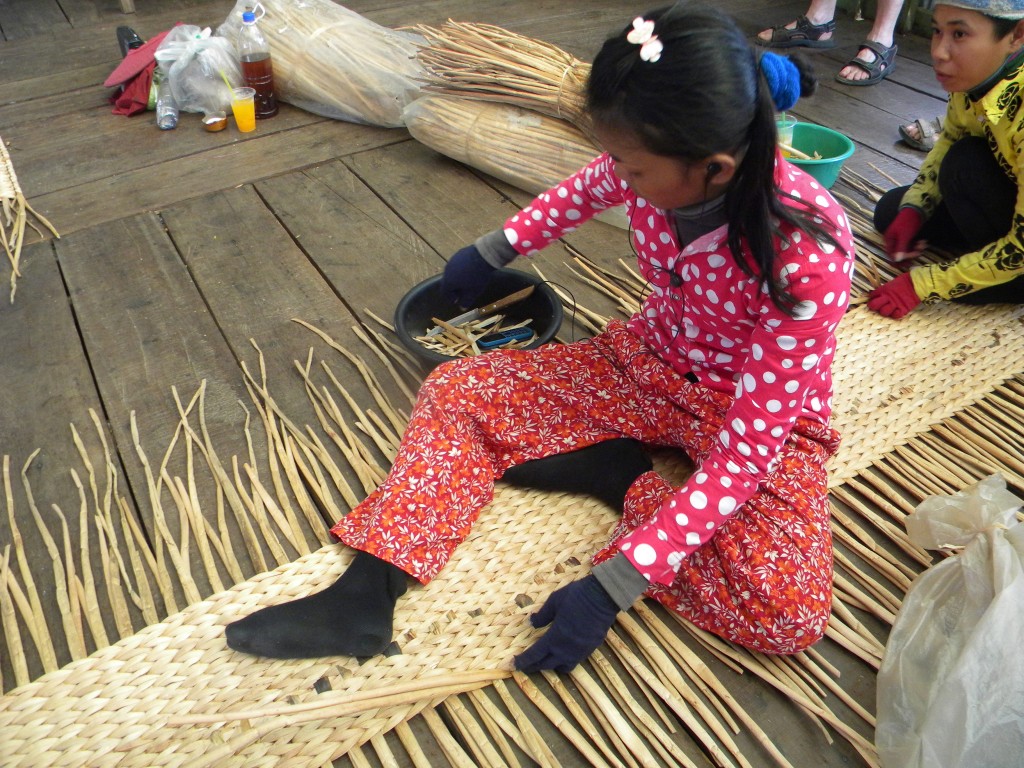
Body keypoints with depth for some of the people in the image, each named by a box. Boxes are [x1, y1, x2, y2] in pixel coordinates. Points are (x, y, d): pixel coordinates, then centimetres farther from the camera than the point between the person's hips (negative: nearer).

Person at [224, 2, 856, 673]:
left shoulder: (808, 258, -34)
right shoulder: (655, 166, -20)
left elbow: (749, 448, -31)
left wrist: (613, 586, -33)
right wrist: (494, 251, 16)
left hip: (764, 410, -3)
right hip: (647, 364, 4)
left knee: (788, 612, -29)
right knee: (456, 392, -9)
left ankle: (619, 476, -11)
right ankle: (364, 597, -16)